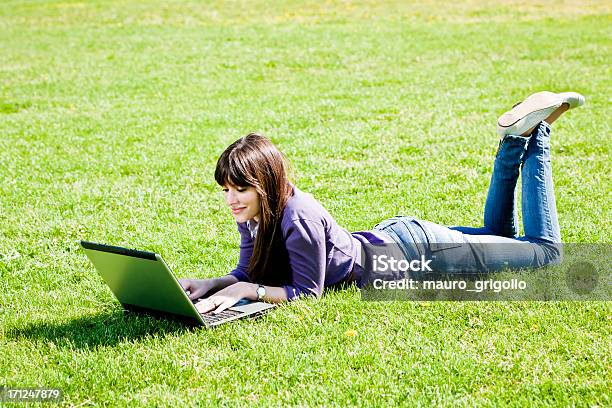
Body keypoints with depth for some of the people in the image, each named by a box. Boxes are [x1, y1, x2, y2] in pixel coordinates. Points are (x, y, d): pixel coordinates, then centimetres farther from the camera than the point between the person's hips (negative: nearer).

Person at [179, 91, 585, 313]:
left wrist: (245, 292, -32)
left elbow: (308, 291, -27)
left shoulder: (298, 217, -35)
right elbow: (247, 273, -2)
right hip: (390, 235, 7)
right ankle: (515, 137, 25)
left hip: (414, 249, -7)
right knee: (500, 234, 31)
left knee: (545, 251, 9)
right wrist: (211, 284, -20)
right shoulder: (254, 214, -12)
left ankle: (535, 132, 15)